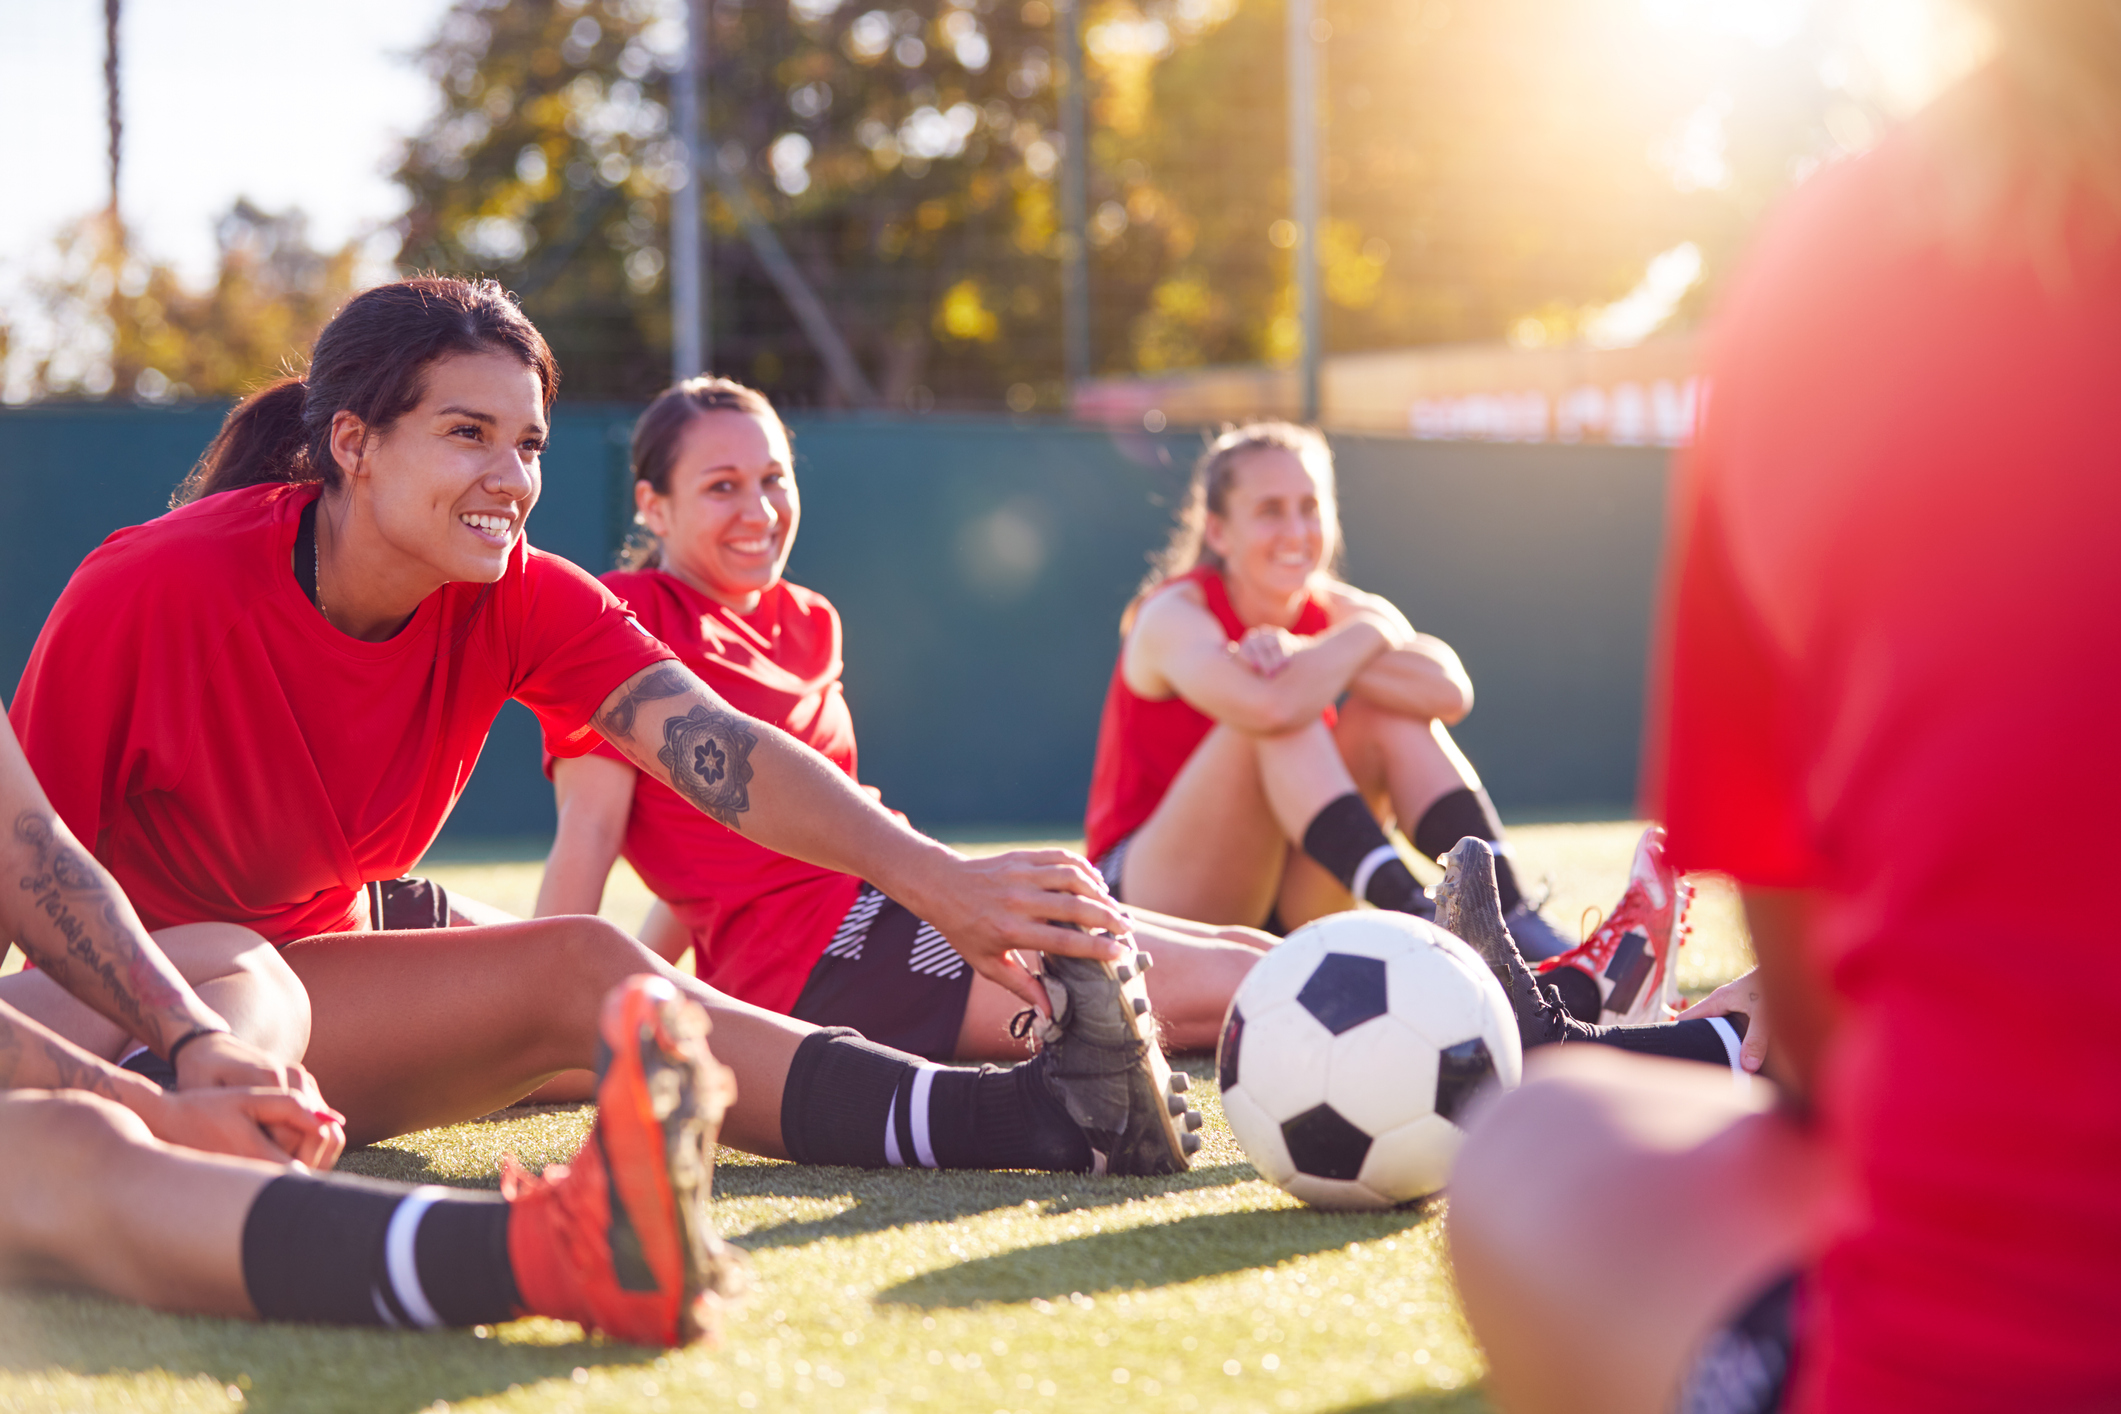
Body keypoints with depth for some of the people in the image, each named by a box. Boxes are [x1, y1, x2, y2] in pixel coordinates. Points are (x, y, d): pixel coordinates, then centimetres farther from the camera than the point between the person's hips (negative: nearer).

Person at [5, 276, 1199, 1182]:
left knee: (579, 968, -11)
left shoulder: (520, 603, -9)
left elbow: (720, 751, -25)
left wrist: (932, 877, -40)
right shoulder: (153, 589, -21)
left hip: (312, 972, 7)